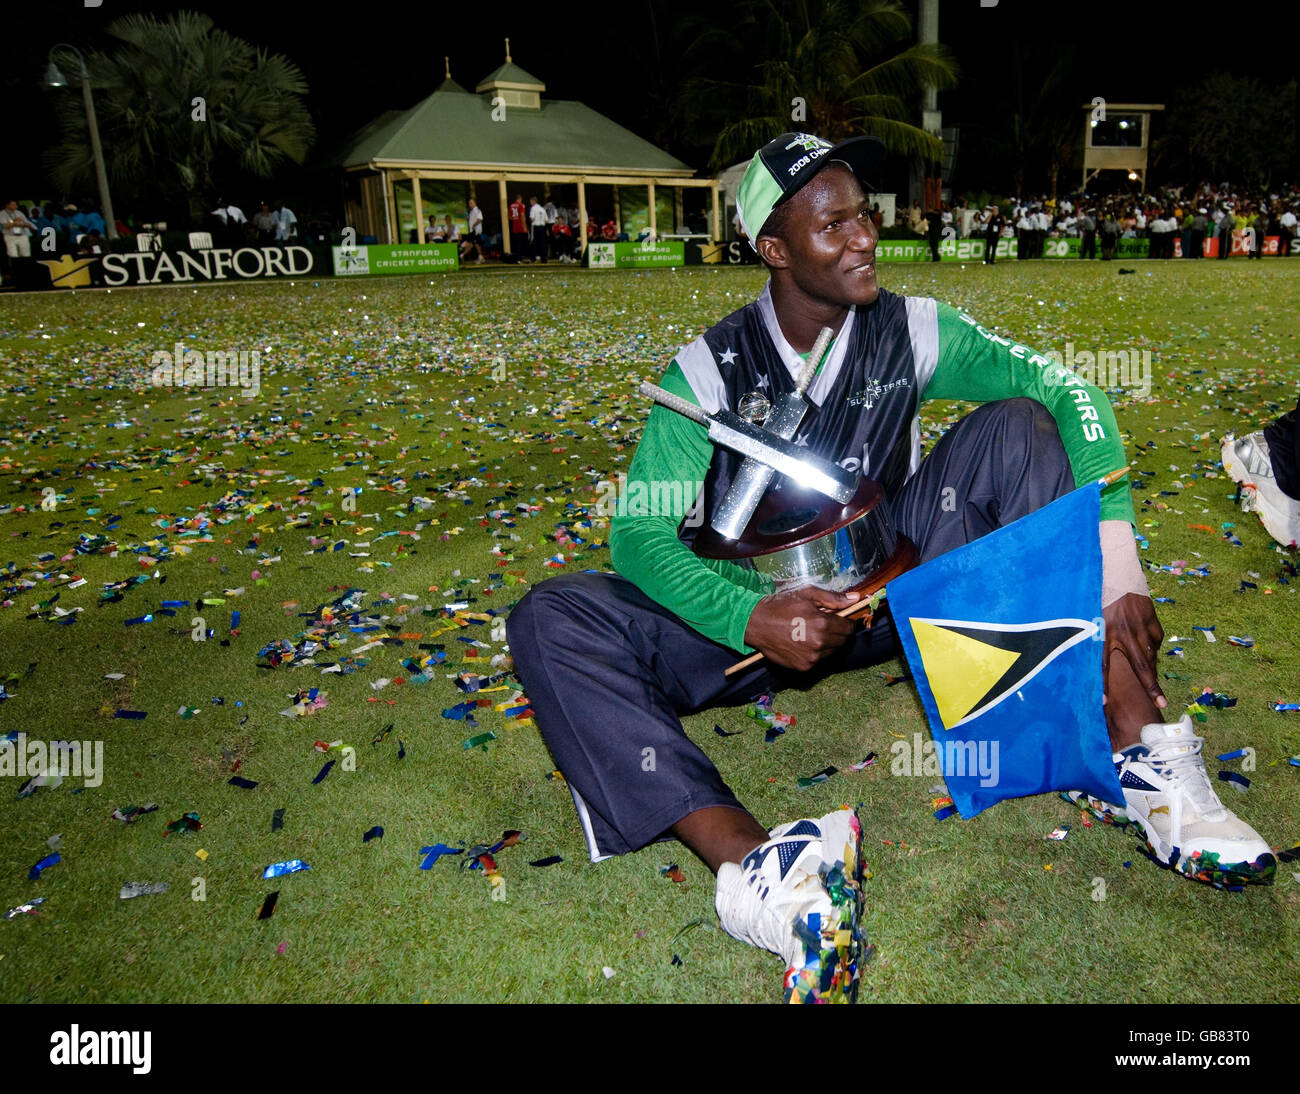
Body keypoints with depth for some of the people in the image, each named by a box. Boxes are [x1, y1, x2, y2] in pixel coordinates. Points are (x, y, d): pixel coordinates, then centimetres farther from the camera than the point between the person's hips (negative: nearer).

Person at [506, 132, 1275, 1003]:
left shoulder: (912, 332, -4)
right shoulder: (712, 370, -9)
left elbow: (1066, 392, -12)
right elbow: (642, 534, -16)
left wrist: (1117, 561, -28)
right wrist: (753, 620, -34)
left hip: (895, 586, 2)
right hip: (756, 615, -1)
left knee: (1018, 426, -18)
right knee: (550, 620, -26)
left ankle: (1141, 750, -28)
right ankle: (750, 864, -48)